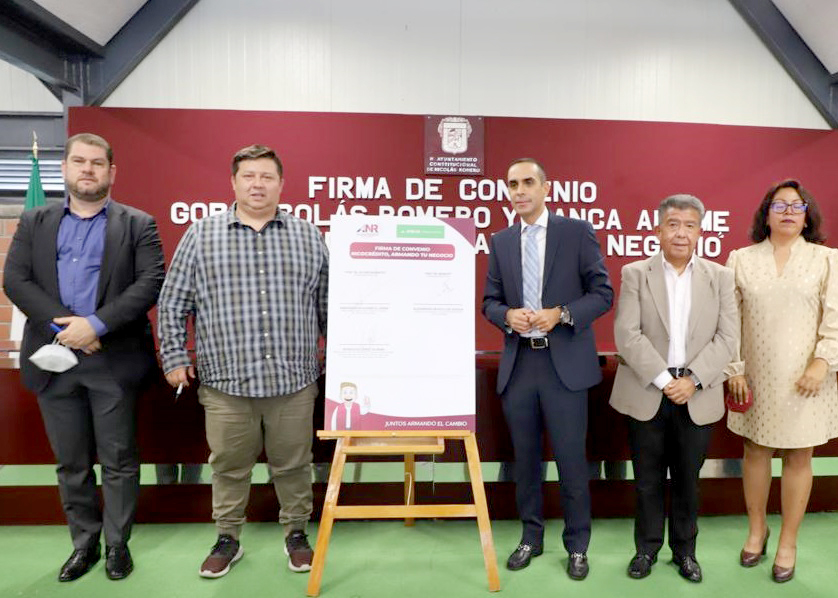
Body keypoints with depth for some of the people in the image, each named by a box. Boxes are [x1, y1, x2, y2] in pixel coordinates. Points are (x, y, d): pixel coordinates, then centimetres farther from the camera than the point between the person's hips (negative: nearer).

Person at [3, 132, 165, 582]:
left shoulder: (138, 224, 2)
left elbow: (151, 283, -9)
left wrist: (96, 324, -17)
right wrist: (63, 324, -12)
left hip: (114, 360, -3)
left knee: (118, 460, 6)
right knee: (71, 462, 14)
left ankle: (117, 544, 23)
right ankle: (84, 543, 30)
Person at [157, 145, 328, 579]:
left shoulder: (309, 237, 6)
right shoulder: (201, 235, 3)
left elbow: (328, 303, 9)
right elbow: (173, 303, 7)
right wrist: (174, 357, 3)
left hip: (294, 380, 1)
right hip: (225, 381, 0)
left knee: (293, 464, 12)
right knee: (229, 466, 14)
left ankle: (296, 534, 32)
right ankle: (228, 539, 34)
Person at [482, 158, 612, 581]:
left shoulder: (577, 232, -1)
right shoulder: (501, 241, 10)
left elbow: (602, 293, -3)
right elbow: (490, 301, 11)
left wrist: (561, 314, -17)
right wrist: (508, 315, -10)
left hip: (565, 363, -3)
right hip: (517, 364, 4)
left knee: (571, 459, 5)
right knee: (525, 458, 14)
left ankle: (577, 545, 26)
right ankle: (531, 537, 33)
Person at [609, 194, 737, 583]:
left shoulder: (720, 277, 5)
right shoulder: (635, 274, -1)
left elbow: (727, 337, -1)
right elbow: (627, 335, -9)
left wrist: (692, 380, -13)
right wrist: (663, 379, -15)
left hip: (697, 396, 2)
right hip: (646, 393, -1)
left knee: (688, 479, 13)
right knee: (648, 478, 10)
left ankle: (685, 550, 32)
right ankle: (647, 548, 28)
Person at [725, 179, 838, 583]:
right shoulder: (742, 259, 2)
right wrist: (735, 369, -4)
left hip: (805, 378, -1)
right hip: (756, 375, 1)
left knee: (798, 458, 8)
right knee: (756, 452, 12)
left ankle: (788, 542, 24)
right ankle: (757, 529, 32)